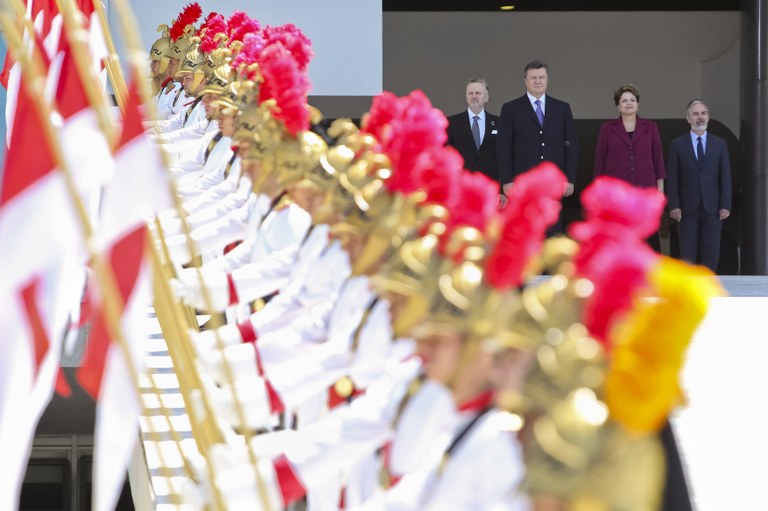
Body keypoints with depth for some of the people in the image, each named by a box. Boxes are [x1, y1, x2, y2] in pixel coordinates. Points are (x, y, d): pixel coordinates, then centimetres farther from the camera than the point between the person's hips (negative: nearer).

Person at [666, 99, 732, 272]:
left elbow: (726, 177, 5)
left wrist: (726, 205, -3)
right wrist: (674, 206, -8)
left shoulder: (720, 144, 9)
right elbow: (672, 178, 1)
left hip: (712, 207, 1)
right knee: (688, 254, -1)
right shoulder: (677, 145, 5)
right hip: (687, 208, -1)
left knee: (711, 253, -2)